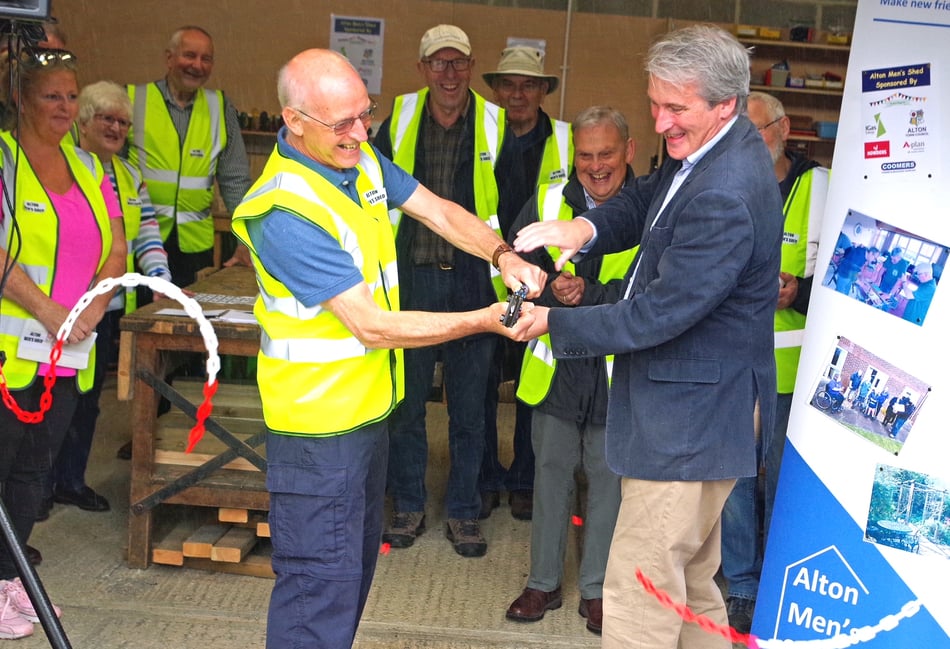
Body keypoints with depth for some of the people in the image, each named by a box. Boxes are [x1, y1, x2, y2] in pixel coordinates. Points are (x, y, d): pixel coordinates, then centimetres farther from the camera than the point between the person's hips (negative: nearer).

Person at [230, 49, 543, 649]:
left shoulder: (362, 160, 1)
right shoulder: (284, 215, -27)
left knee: (358, 558, 24)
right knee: (323, 581, 1)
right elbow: (373, 326, -26)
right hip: (320, 424, -9)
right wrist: (485, 320, -24)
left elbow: (441, 212, 4)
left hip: (367, 407, 9)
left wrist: (503, 254, -15)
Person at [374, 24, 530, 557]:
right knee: (406, 403, 9)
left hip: (473, 283, -1)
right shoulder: (398, 122, 3)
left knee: (469, 409, 8)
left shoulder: (496, 128, 0)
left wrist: (504, 266, 2)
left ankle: (464, 513, 23)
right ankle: (409, 507, 25)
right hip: (410, 280, 1)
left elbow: (514, 207, 7)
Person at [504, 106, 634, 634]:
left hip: (618, 371, -2)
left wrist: (576, 295, -25)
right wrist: (552, 291, -19)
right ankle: (544, 583, 29)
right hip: (556, 366, 3)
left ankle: (597, 589, 27)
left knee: (609, 478, 9)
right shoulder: (547, 202, 3)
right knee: (551, 472, 13)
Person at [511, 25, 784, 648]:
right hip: (696, 413, 10)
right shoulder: (703, 151, 5)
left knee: (638, 595, -1)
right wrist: (587, 227, -8)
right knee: (692, 584, 25)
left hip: (687, 424, -10)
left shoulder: (725, 197, -26)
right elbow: (645, 201, 14)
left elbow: (657, 315, -25)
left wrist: (553, 322, -14)